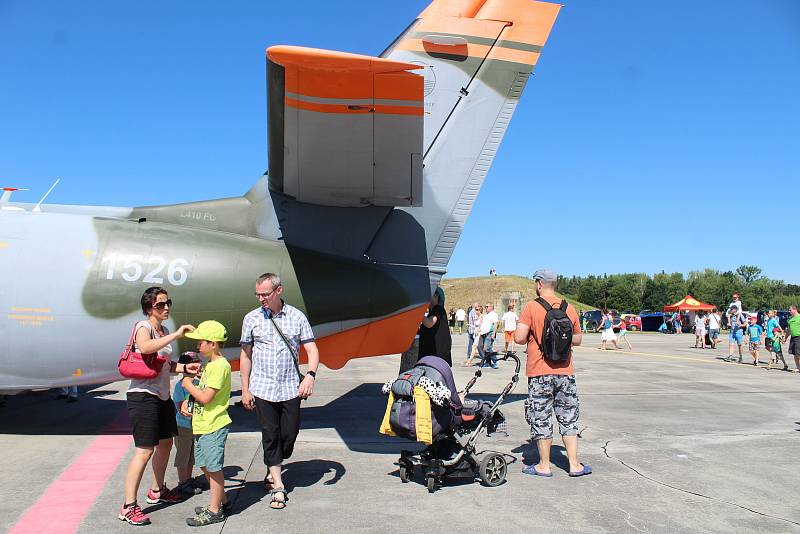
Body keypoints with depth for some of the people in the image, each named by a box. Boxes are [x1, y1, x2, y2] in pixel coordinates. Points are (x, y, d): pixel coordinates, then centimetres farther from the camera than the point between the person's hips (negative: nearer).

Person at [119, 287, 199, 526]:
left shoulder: (164, 331, 14)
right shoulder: (143, 327, -12)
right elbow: (144, 348, -36)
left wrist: (184, 367, 4)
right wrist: (176, 335, -37)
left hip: (162, 396, 9)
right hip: (143, 396, -9)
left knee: (166, 443, 18)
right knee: (145, 450, -11)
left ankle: (157, 491, 36)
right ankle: (128, 507, -3)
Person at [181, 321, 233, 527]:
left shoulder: (219, 366, -19)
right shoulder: (210, 365, 13)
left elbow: (205, 397, -23)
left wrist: (188, 384, -9)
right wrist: (186, 402, 4)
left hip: (213, 427, -10)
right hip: (202, 425, 10)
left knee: (214, 467, 0)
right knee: (206, 466, 18)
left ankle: (215, 511, 11)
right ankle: (221, 502, 32)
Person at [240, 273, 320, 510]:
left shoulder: (297, 317, -1)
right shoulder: (252, 319, 1)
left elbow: (312, 350, -1)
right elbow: (246, 354, 7)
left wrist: (310, 375, -19)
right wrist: (245, 389, 5)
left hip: (291, 388, 0)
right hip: (262, 388, 0)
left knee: (290, 434, 5)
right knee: (270, 435, 3)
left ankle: (274, 470, 32)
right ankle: (278, 486, 14)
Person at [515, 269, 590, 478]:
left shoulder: (531, 307, -9)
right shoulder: (569, 308, 4)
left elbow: (519, 338, -14)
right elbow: (578, 339, 13)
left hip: (539, 372, -4)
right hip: (565, 371, 4)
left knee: (541, 418, 6)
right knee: (568, 418, 12)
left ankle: (544, 465, 13)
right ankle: (574, 465, 15)